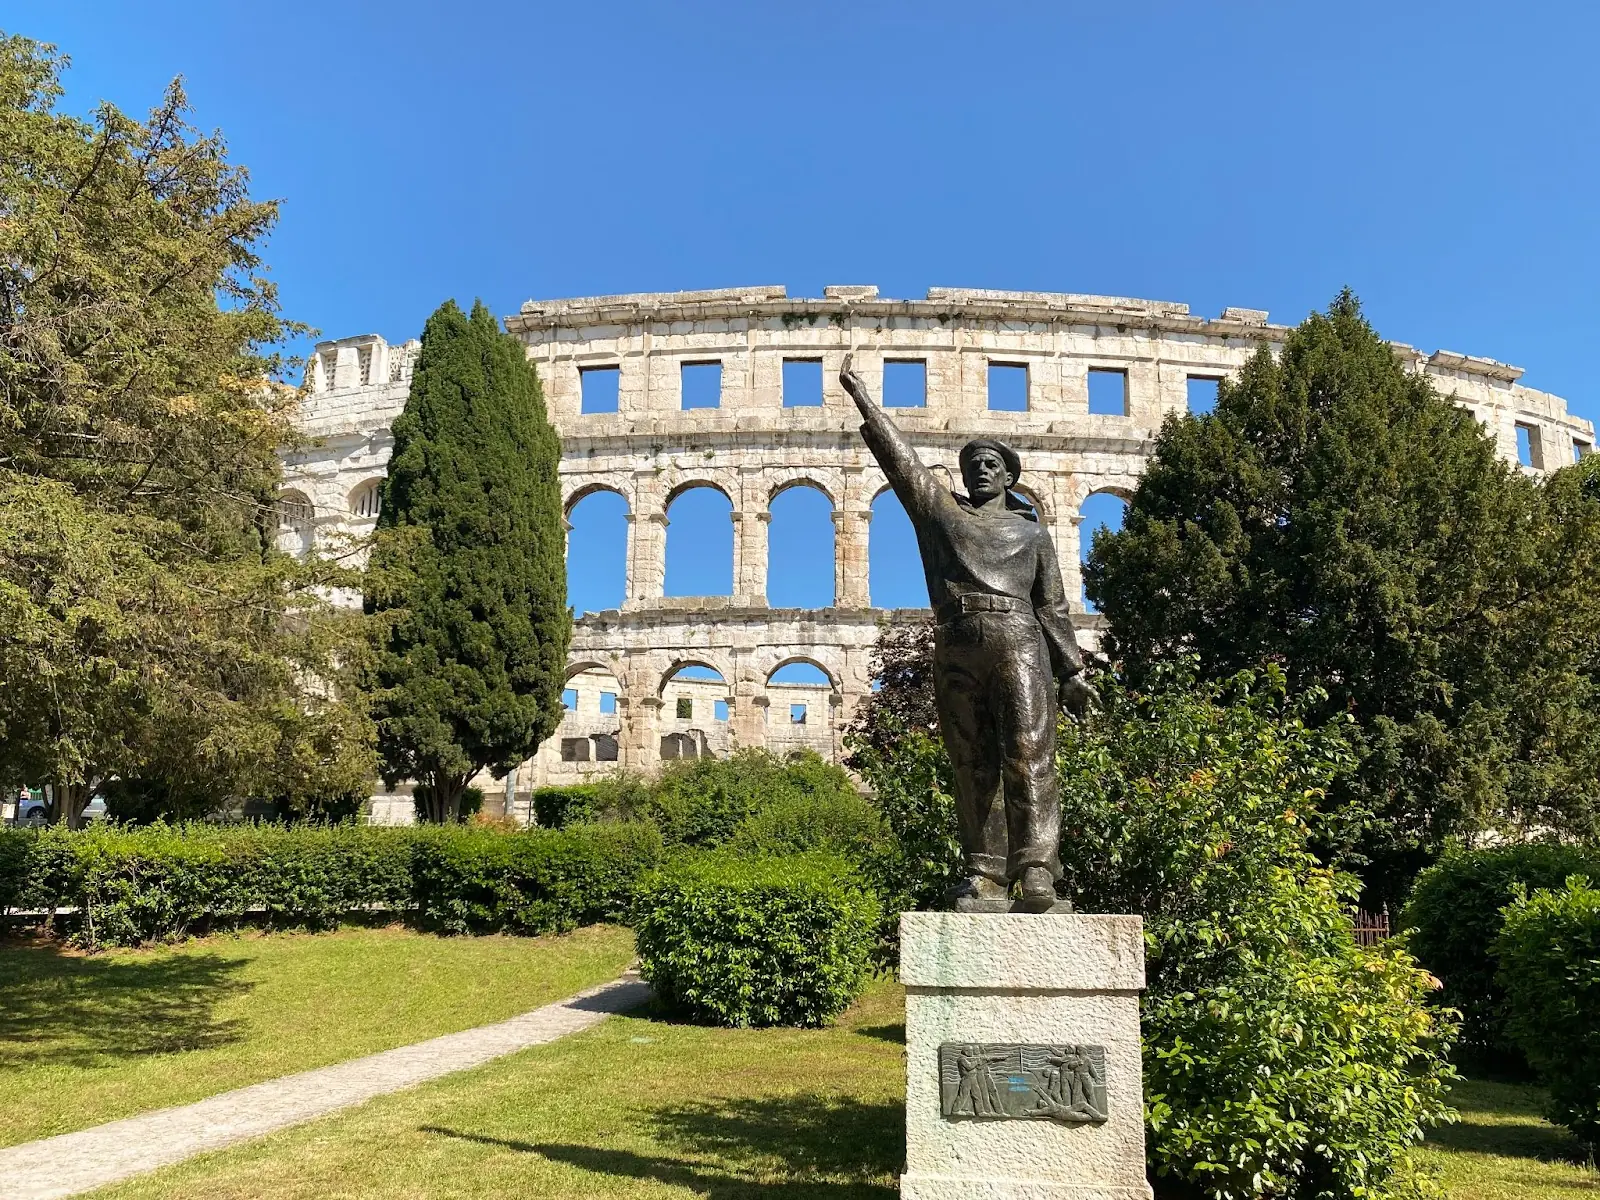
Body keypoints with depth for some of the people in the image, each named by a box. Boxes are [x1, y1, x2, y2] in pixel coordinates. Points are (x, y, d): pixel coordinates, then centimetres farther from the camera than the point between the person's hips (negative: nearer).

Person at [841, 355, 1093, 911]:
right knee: (973, 767, 0)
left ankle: (1037, 873, -18)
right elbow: (898, 454, 16)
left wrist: (1070, 673, 10)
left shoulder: (1032, 532, 21)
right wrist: (861, 396, 12)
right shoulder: (939, 509, 21)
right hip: (957, 650, 1)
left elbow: (1053, 607, 17)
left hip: (1018, 642, -1)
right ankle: (986, 879, 1)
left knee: (1028, 756, -14)